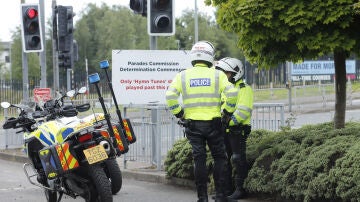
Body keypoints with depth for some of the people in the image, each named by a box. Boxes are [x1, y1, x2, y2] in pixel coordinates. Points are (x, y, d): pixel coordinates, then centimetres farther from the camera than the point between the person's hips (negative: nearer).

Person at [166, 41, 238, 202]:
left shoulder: (183, 76, 4)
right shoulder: (217, 75, 1)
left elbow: (170, 96, -6)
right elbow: (232, 93, -11)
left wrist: (179, 113, 6)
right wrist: (228, 112, 3)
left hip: (192, 124, 1)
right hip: (213, 123, -1)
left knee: (199, 159, 5)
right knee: (219, 158, 9)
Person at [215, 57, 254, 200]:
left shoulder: (244, 89, -7)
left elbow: (243, 111, -19)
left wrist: (229, 121, -27)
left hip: (237, 130, -8)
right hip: (223, 131, 8)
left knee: (238, 160, -5)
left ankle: (240, 189, 0)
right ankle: (227, 189, 17)